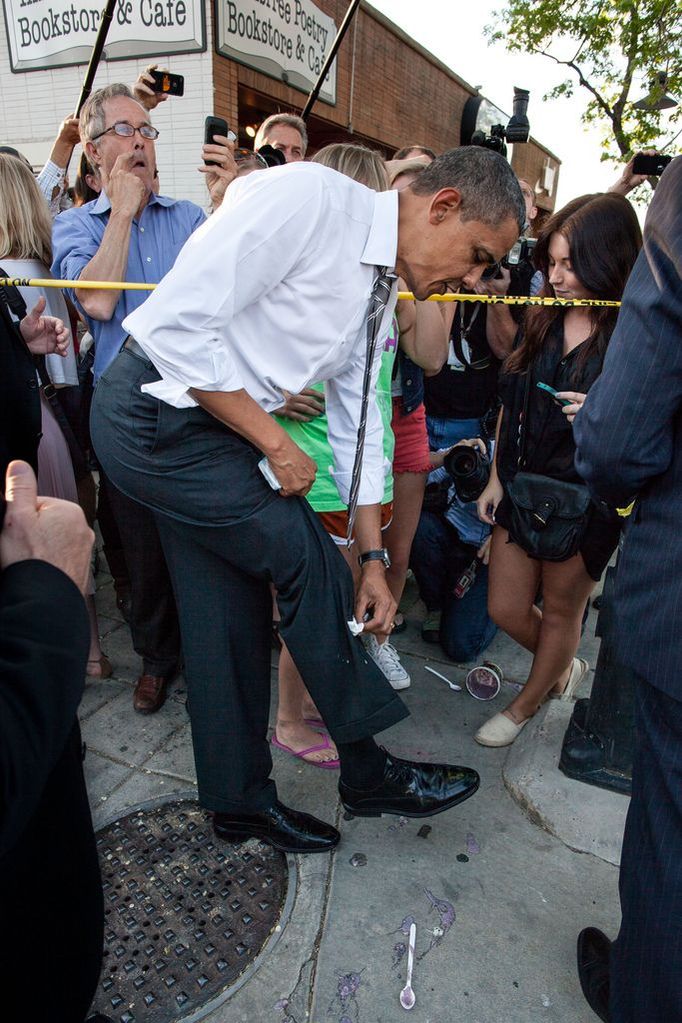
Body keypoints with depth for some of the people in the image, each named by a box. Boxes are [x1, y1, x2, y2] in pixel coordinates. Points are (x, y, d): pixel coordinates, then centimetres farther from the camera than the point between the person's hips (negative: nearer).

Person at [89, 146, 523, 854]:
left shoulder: (381, 292, 7)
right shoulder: (304, 197, -20)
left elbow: (358, 427, 9)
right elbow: (176, 326, -25)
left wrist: (373, 558, 5)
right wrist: (274, 442, -17)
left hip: (210, 427, 9)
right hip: (152, 414, -8)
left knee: (232, 609, 10)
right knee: (306, 558, -8)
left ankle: (239, 799, 30)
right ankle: (368, 773, 13)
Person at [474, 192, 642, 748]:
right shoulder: (545, 317, 3)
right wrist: (496, 477, 7)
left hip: (586, 498, -5)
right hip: (522, 484, 5)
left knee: (561, 611, 14)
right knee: (506, 609, 12)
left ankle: (526, 705, 40)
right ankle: (565, 668, 44)